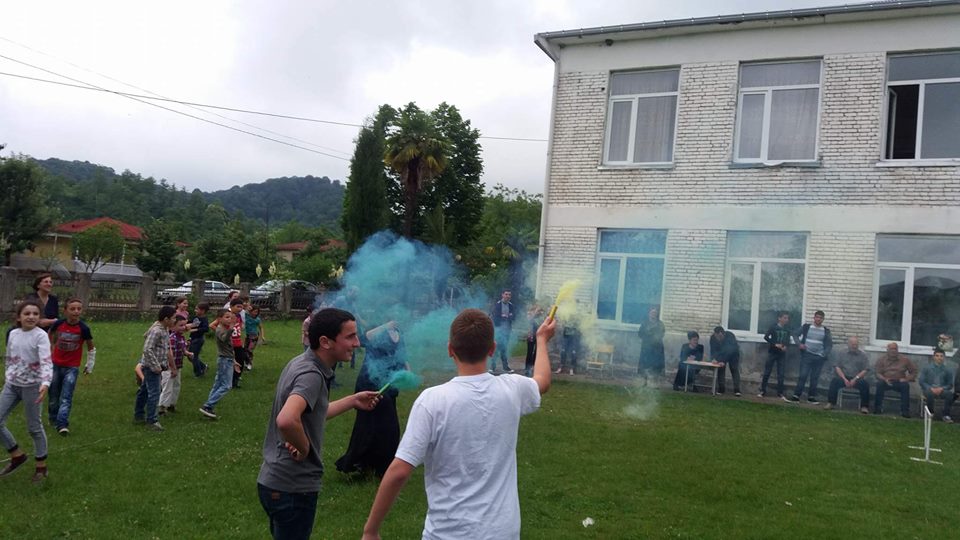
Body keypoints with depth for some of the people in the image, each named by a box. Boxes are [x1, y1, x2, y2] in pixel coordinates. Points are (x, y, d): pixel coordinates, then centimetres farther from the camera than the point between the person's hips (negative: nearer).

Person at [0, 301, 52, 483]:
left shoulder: (41, 336, -15)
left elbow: (46, 362, -26)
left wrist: (45, 384, -40)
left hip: (31, 386, -5)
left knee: (34, 427, 4)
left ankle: (41, 466, 18)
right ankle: (17, 455, 21)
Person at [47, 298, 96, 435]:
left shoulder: (83, 328, -14)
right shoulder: (58, 324, -11)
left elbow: (91, 348, 0)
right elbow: (50, 335, 12)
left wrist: (89, 365, 6)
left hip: (72, 367, -3)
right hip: (55, 365, 3)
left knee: (66, 397, -11)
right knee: (53, 395, 15)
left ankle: (62, 424, -14)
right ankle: (53, 419, 35)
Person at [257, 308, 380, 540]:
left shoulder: (300, 363, 5)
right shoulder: (311, 375, -24)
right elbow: (287, 420, -43)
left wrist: (353, 401, 16)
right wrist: (304, 448, -25)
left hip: (275, 480, 9)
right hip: (292, 487, -9)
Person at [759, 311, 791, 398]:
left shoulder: (787, 330, 6)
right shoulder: (773, 327, -5)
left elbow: (788, 340, 12)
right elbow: (766, 337, -11)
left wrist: (785, 346, -10)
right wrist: (775, 344, -20)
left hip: (782, 354, 3)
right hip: (772, 352, -3)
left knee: (780, 374, 3)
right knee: (767, 372, 1)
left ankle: (780, 393, 9)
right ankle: (762, 391, 7)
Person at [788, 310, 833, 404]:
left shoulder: (826, 330, 5)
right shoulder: (806, 327, 2)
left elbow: (830, 344, 10)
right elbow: (796, 335, 7)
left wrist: (826, 353, -4)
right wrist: (799, 344, -10)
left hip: (819, 357, 2)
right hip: (807, 355, -2)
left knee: (815, 378, 7)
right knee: (803, 376, -7)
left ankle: (811, 397, 18)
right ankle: (796, 396, -5)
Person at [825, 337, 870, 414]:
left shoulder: (862, 355, 11)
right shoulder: (842, 354, 12)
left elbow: (865, 370, 3)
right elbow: (837, 367, 3)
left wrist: (855, 379, -13)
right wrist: (845, 379, -11)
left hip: (857, 378, 0)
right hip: (843, 377, 0)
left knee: (865, 384, -31)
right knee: (834, 381, -30)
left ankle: (864, 406, -23)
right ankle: (831, 403, -22)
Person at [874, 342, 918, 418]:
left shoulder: (904, 359, 8)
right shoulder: (882, 359, 7)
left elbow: (914, 371, 10)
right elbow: (877, 373, 0)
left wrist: (906, 379, -8)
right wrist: (884, 379, -20)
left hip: (899, 382, 0)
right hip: (886, 381, 0)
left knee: (905, 385, -32)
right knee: (879, 383, -33)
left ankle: (905, 411, -28)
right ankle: (878, 408, -28)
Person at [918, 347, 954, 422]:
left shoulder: (947, 370, 9)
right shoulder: (927, 368, 7)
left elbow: (950, 385, 10)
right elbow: (921, 382, 3)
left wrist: (941, 388, -12)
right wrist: (931, 388, -15)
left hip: (941, 390, 1)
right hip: (929, 389, -1)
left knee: (950, 394, -33)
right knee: (930, 393, -38)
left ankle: (945, 415, -18)